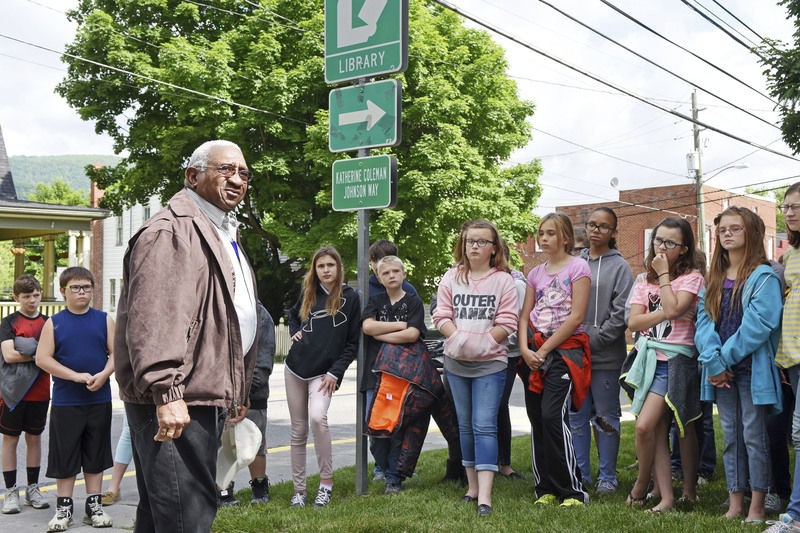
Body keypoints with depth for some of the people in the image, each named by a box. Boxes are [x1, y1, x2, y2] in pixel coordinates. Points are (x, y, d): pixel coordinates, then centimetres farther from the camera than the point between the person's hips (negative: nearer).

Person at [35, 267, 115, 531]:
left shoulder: (104, 320, 5)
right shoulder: (54, 323, 2)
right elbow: (42, 358, -5)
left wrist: (103, 375, -17)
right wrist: (76, 376, -14)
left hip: (99, 399, 1)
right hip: (65, 401, -1)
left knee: (96, 454, 9)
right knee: (64, 455, 4)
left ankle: (94, 504, 19)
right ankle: (64, 507, 16)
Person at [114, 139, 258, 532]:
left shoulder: (224, 235, 22)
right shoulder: (172, 230, -12)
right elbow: (151, 318, -23)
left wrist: (238, 393, 29)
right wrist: (166, 391, -28)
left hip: (207, 397, 10)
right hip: (174, 402, -10)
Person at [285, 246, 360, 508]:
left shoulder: (350, 297, -4)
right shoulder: (308, 293, 7)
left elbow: (353, 342, -3)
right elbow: (293, 314, 29)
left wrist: (335, 373, -9)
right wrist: (295, 332, 8)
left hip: (324, 373, -4)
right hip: (296, 368, 4)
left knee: (317, 417, -27)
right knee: (298, 430, 7)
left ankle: (326, 481, -13)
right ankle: (299, 489, 16)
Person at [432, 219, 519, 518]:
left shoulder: (503, 280, -2)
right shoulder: (451, 278, 5)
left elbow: (507, 322, -7)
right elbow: (441, 316, 1)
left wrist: (483, 342, -18)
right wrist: (458, 338, -16)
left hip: (490, 361, -4)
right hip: (456, 361, 4)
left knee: (484, 426, -10)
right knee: (465, 425, 12)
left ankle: (485, 496, -11)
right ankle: (472, 485, 24)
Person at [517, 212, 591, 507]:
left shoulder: (577, 267, -3)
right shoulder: (536, 273, 15)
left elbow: (576, 316, -11)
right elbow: (524, 316, 12)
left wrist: (544, 350, -12)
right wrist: (525, 349, -6)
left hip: (565, 349, -6)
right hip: (535, 353, 6)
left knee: (553, 415, -17)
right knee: (537, 420, 5)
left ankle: (573, 491, -7)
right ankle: (546, 489, 14)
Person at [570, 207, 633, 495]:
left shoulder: (619, 266, -2)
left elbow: (621, 312, -9)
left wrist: (594, 340, -14)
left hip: (606, 355, -4)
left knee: (606, 416, 5)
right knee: (577, 415, 11)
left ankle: (607, 476, 15)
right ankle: (581, 473, 22)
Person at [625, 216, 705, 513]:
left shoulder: (692, 277, 0)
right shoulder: (643, 281, 14)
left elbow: (673, 308, -17)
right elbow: (634, 322, 2)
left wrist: (664, 275, -7)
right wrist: (665, 313, -13)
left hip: (677, 359, -5)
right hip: (650, 358, 5)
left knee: (644, 426, -14)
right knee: (659, 431, 2)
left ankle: (641, 484, 7)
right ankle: (667, 497, 6)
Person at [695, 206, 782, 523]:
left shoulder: (763, 277, -7)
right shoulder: (714, 280, 13)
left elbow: (759, 324, -17)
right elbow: (704, 320, 4)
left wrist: (725, 357, -16)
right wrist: (713, 361, -10)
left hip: (751, 368, -6)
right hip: (721, 371, 6)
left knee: (753, 435, 0)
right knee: (731, 436, 10)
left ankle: (756, 507, 9)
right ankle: (735, 505, 18)